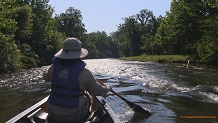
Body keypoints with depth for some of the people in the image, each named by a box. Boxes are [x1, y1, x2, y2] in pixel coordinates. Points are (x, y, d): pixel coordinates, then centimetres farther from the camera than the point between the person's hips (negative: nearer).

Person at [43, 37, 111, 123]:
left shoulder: (53, 68, -7)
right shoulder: (84, 72, -16)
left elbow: (46, 77, 17)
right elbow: (97, 91, -2)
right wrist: (106, 89, 20)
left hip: (54, 115, 3)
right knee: (88, 95, 25)